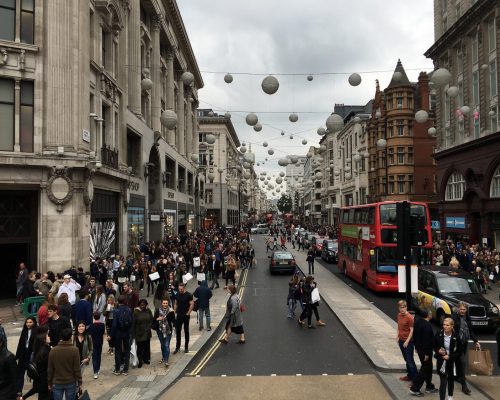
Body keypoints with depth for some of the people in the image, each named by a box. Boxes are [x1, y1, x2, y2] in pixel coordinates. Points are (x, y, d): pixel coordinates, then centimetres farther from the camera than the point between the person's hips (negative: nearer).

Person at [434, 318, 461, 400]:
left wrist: (450, 356, -19)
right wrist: (438, 351, -17)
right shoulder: (438, 335, -12)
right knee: (443, 381, -7)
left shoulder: (456, 337, -16)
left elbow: (459, 351, -9)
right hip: (441, 361, -1)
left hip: (451, 361, 1)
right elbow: (434, 346, 3)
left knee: (450, 378, 22)